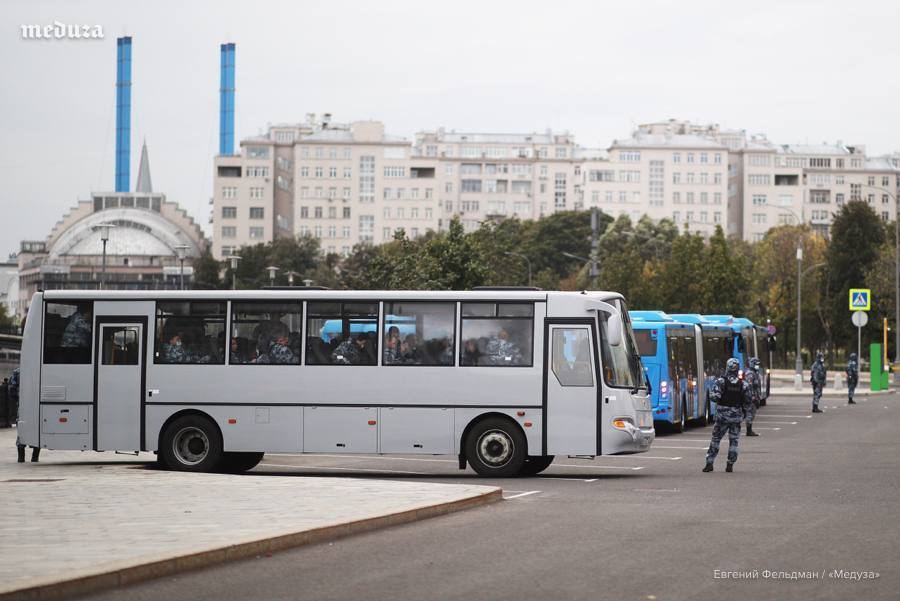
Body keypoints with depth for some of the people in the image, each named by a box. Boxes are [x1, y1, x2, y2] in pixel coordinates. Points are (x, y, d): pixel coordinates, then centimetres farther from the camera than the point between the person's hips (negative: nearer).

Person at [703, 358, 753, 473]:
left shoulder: (721, 381, -9)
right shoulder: (743, 384, -2)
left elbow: (714, 397, -18)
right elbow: (749, 402, 2)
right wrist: (743, 409, 20)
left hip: (722, 416, -1)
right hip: (736, 416, 1)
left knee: (715, 439, 9)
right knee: (733, 441, 11)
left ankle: (709, 463, 8)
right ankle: (730, 465, 9)